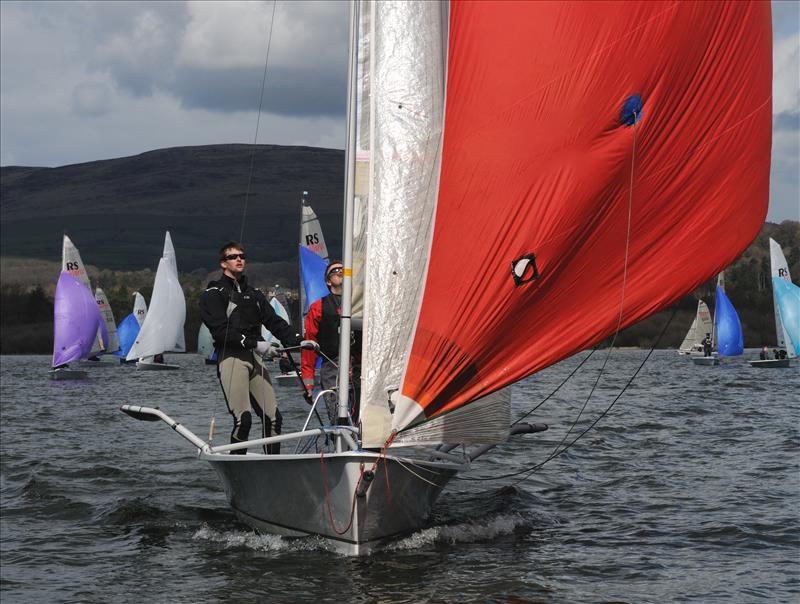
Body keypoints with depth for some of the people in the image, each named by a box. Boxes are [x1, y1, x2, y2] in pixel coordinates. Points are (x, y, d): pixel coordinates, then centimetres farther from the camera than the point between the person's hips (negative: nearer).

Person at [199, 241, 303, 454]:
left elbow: (274, 321, 17)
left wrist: (298, 340, 1)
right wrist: (254, 343, -15)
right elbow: (220, 330, -8)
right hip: (230, 357, -6)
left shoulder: (254, 294, 26)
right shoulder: (213, 294, 5)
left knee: (273, 417, -3)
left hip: (254, 357, 6)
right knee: (243, 418, -18)